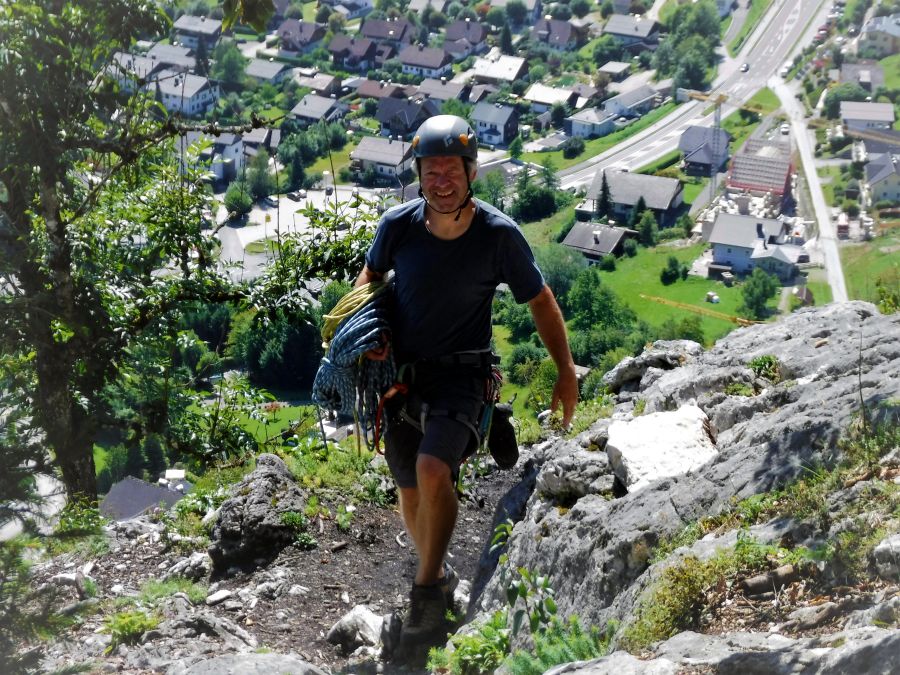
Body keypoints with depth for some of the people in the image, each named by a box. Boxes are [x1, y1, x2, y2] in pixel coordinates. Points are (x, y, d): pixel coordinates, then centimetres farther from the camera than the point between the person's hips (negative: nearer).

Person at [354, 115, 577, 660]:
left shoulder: (499, 235, -15)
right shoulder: (399, 224, -9)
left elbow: (541, 300, 0)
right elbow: (371, 275, 12)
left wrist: (567, 374, 3)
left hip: (461, 374, -3)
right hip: (401, 373, 3)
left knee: (433, 470, -28)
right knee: (412, 497, 10)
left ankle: (428, 593, -10)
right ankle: (441, 578, 37)